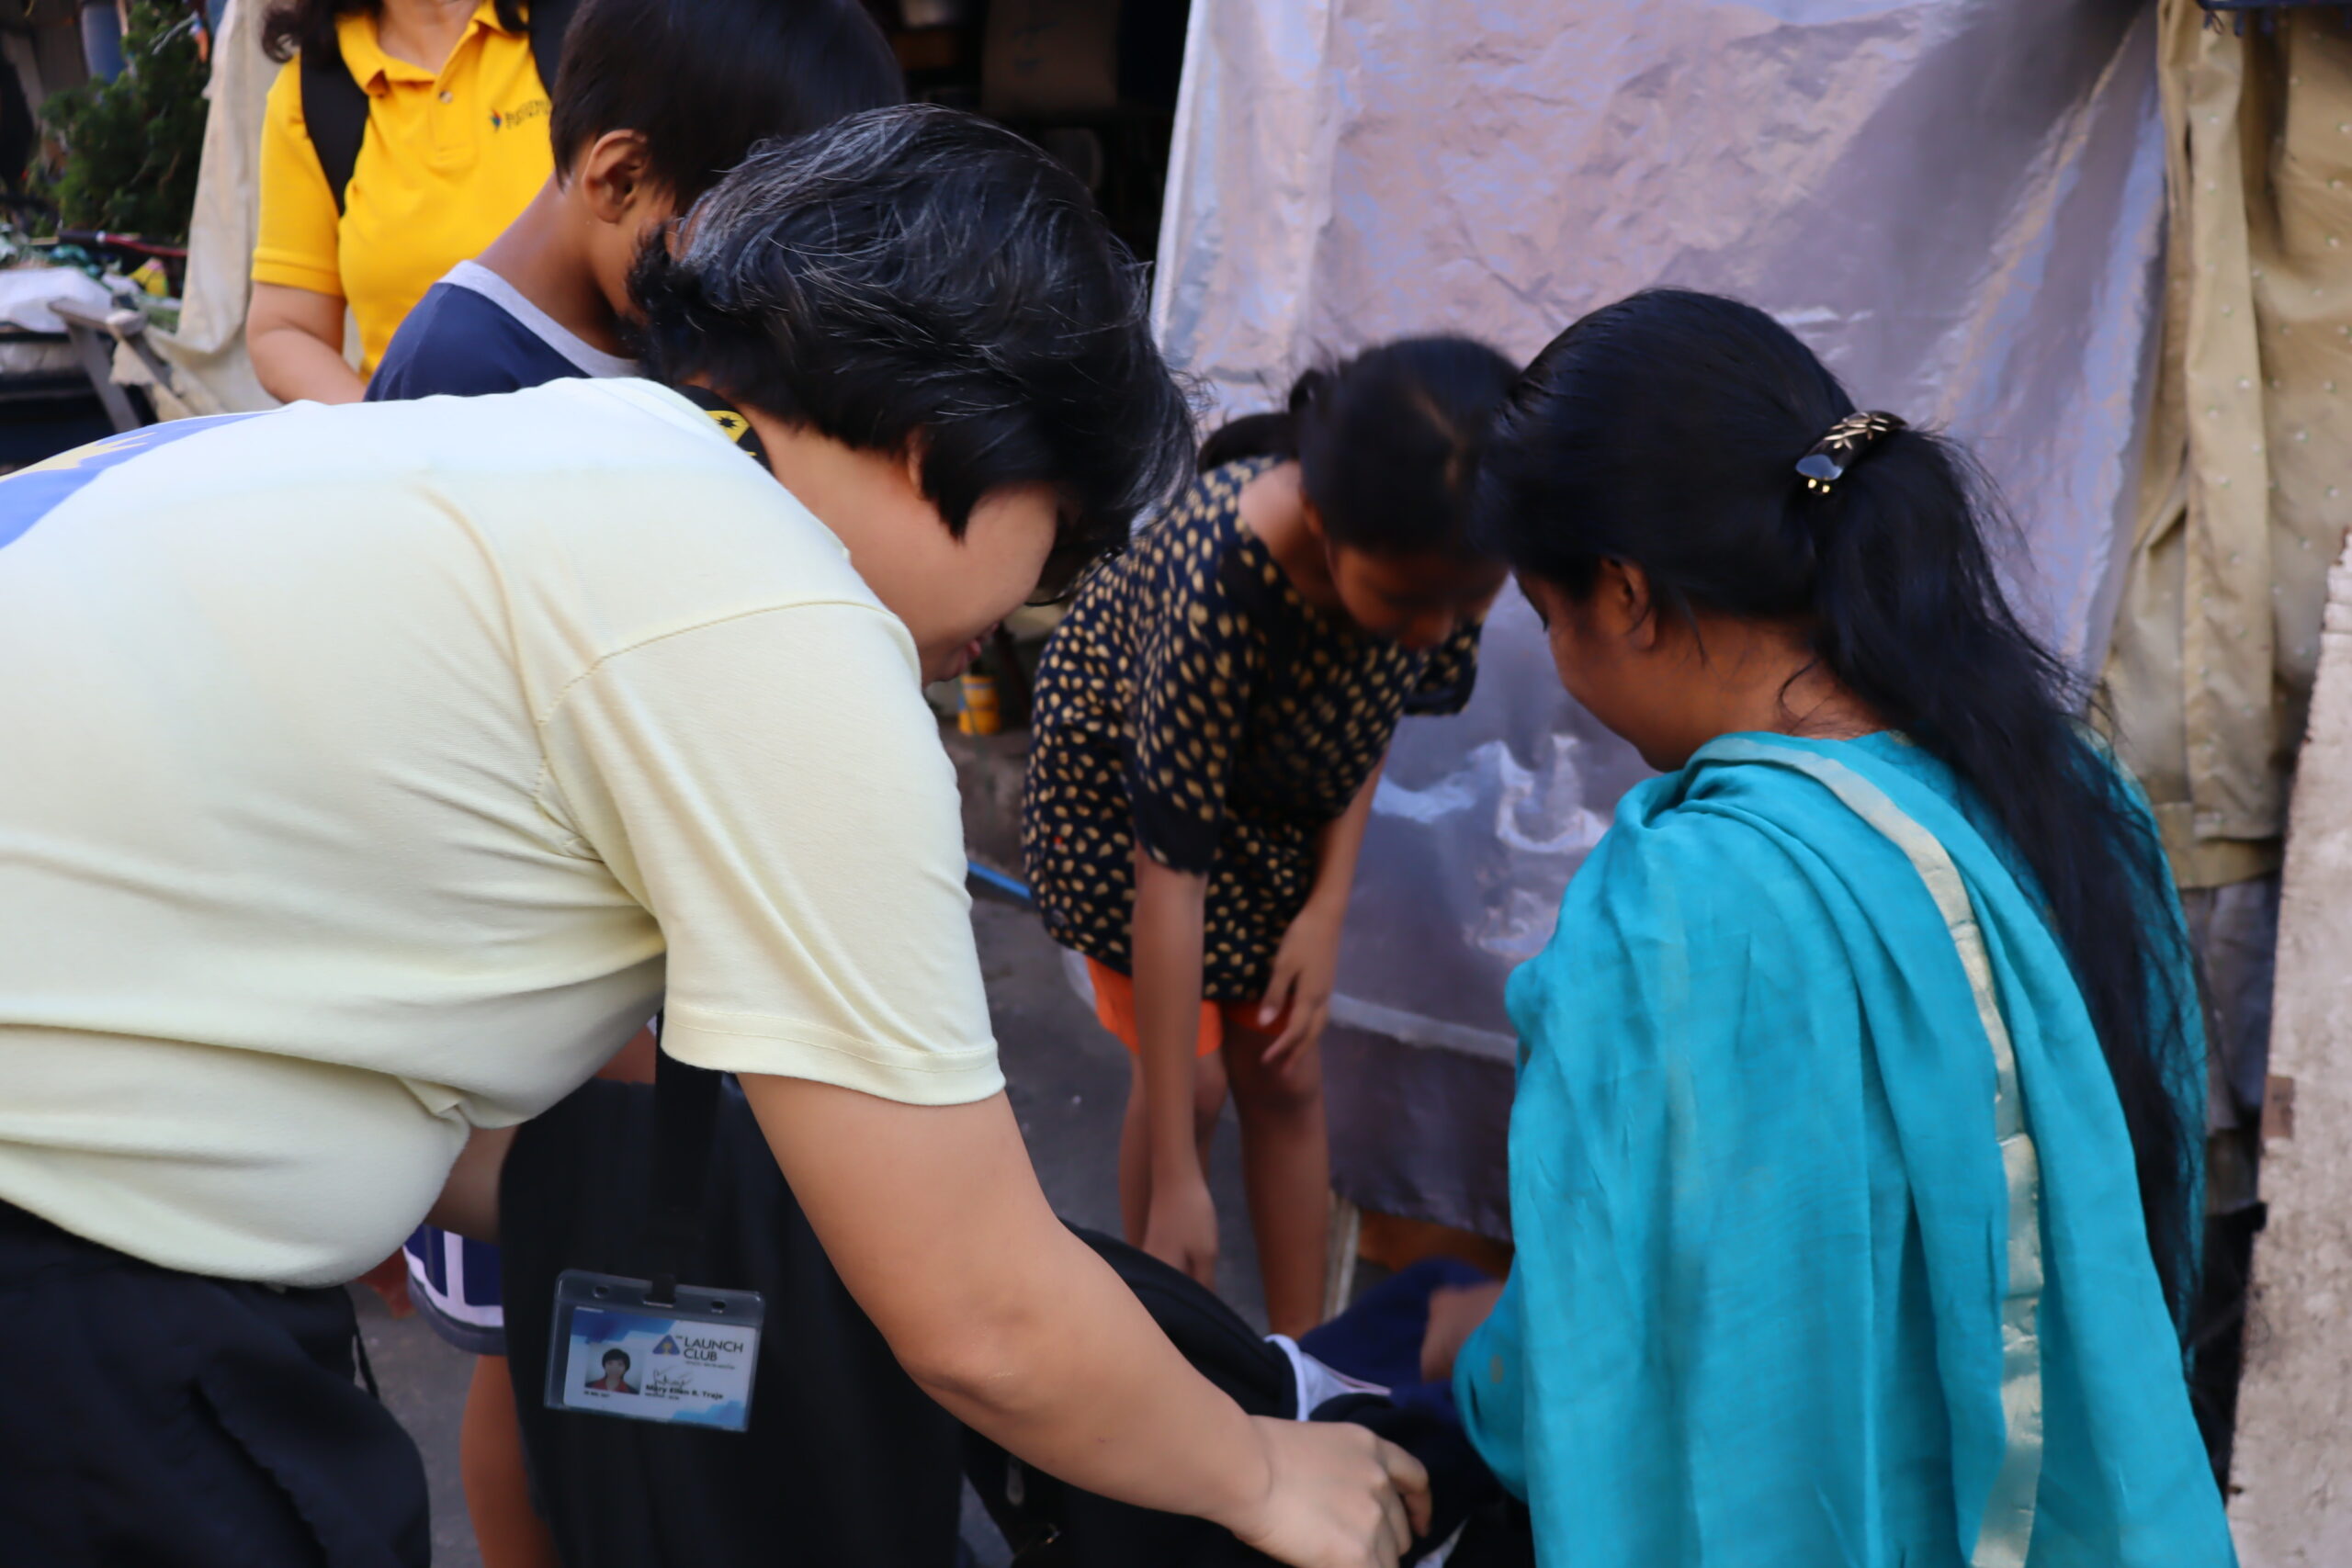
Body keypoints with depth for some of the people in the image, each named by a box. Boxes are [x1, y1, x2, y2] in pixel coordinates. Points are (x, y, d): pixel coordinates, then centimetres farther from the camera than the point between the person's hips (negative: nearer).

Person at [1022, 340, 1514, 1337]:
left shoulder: (1434, 556, -28)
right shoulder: (1217, 584, -43)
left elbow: (1374, 710, -5)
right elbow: (1171, 872, -39)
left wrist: (1327, 909, -12)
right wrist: (1176, 1179, -36)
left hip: (1277, 792, 4)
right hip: (1123, 780, -4)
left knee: (1282, 1073, 7)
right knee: (1190, 1079, -4)